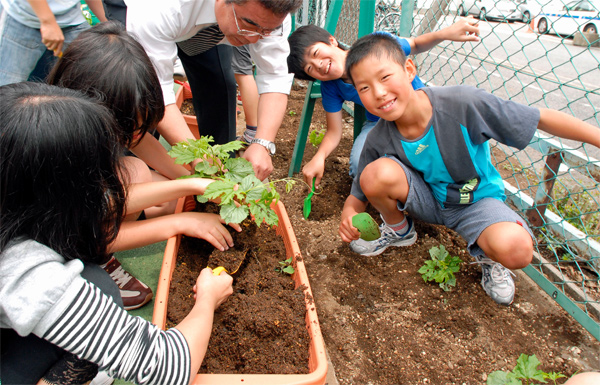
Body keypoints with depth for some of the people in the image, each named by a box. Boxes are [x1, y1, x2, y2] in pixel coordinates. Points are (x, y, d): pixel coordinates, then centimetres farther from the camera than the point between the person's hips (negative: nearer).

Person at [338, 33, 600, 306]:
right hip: (425, 200, 2)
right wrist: (349, 214, -32)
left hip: (476, 201, -1)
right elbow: (359, 193, -9)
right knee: (378, 173, -29)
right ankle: (399, 229, 3)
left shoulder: (460, 103, -29)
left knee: (515, 248, -34)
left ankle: (486, 254, 6)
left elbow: (541, 119, -20)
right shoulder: (378, 141, -20)